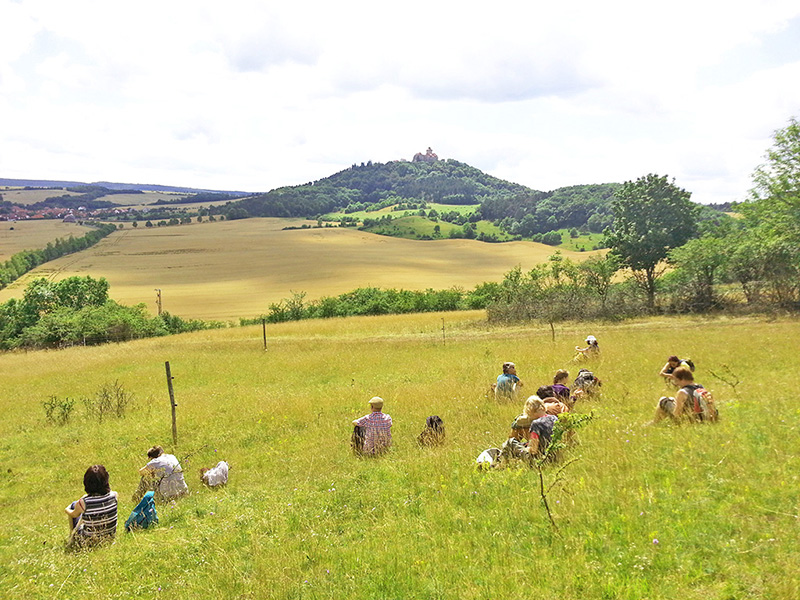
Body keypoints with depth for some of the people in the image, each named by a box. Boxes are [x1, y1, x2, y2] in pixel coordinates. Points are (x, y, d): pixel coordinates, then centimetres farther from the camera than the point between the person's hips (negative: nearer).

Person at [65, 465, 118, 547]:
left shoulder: (83, 503, -26)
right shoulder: (113, 496, -21)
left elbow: (74, 515, 0)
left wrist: (67, 510, 17)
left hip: (88, 542, -3)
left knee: (73, 505, 18)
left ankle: (71, 537, 37)